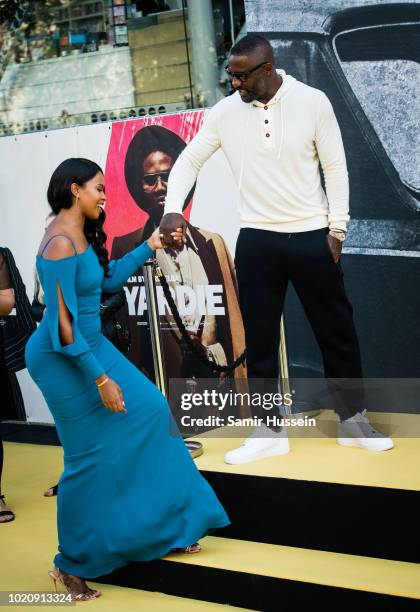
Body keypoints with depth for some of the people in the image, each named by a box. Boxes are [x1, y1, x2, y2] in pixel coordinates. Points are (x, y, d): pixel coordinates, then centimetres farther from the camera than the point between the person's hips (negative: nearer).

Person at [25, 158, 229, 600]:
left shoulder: (80, 235, 6)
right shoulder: (61, 242, -23)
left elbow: (108, 279, 24)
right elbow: (61, 323, -25)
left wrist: (150, 247, 19)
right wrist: (100, 378, -23)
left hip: (91, 344, 10)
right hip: (65, 358, -10)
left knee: (147, 411, 10)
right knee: (93, 455, -3)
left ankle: (165, 527, 23)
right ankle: (72, 564, 15)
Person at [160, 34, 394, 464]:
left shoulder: (312, 102, -6)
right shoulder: (224, 113, -2)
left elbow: (335, 167, -2)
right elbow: (189, 161, 7)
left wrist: (337, 229, -5)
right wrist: (172, 209, -9)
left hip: (311, 236, -1)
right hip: (256, 239, 2)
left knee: (337, 330, 9)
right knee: (258, 337, 5)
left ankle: (353, 421, 25)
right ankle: (269, 431, 18)